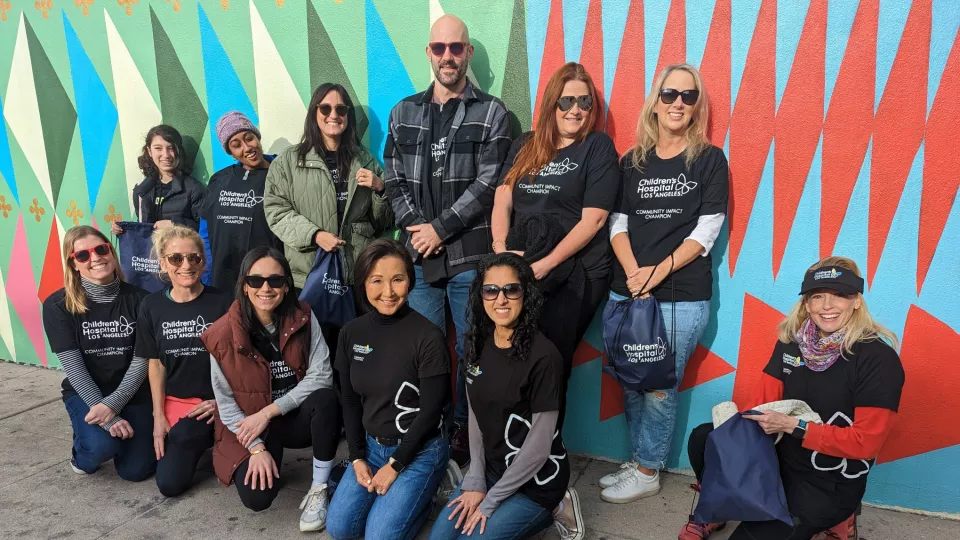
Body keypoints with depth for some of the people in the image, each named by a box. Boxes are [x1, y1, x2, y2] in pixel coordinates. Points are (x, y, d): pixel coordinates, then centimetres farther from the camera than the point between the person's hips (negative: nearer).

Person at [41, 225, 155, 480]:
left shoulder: (138, 298, -8)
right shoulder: (58, 305, -11)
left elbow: (142, 360, -11)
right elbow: (73, 367, -15)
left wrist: (112, 404, -23)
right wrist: (107, 417, -21)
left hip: (132, 393, 2)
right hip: (85, 392, -2)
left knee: (136, 471, -5)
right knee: (102, 445, -30)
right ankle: (82, 452, 9)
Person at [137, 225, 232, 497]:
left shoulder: (223, 303, -11)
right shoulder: (152, 306, 0)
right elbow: (155, 363, 6)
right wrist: (159, 415, 1)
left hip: (219, 401, -2)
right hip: (177, 402, 3)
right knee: (169, 484, -7)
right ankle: (203, 439, 22)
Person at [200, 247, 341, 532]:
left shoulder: (303, 318, -10)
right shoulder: (224, 334, -12)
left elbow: (321, 376, -17)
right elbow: (226, 402, -7)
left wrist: (268, 412, -21)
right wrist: (257, 448, -16)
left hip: (299, 416, 1)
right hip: (249, 427, 0)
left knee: (326, 398, -33)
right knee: (256, 497, -23)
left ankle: (319, 489, -14)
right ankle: (270, 459, 14)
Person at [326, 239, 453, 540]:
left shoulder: (428, 337, -19)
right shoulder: (351, 334, -2)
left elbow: (431, 410, -16)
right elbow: (350, 401, 5)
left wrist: (395, 465, -13)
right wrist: (357, 458, -2)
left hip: (419, 450, -5)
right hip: (371, 446, 5)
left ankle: (422, 497, 15)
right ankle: (395, 493, 22)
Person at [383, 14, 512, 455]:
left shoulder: (492, 113, 2)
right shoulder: (403, 113, 13)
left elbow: (487, 184, -7)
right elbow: (395, 180, 9)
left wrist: (439, 229, -11)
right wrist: (415, 230, -6)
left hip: (471, 256, -3)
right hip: (418, 256, 3)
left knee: (472, 350, 5)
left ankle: (466, 428, 23)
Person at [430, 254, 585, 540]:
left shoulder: (543, 355, -23)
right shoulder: (477, 344, -2)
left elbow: (540, 444, -20)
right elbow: (475, 416, 4)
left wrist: (491, 500, -13)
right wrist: (475, 481, -2)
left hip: (536, 479, -6)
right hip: (492, 470, 7)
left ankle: (553, 509, 6)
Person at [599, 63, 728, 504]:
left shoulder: (709, 159, 1)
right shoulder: (632, 161, 10)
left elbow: (706, 230, -5)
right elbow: (617, 223, 6)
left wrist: (658, 272, -15)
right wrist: (633, 272, -10)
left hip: (682, 297, -3)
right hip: (626, 292, 4)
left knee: (659, 386, 2)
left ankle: (647, 473, 20)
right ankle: (640, 462, 28)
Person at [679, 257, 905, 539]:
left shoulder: (878, 358, -19)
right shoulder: (792, 339, -2)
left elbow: (866, 441, -21)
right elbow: (762, 400, -4)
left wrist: (793, 426, -27)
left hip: (830, 484, -5)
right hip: (780, 455, 6)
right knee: (704, 438, -11)